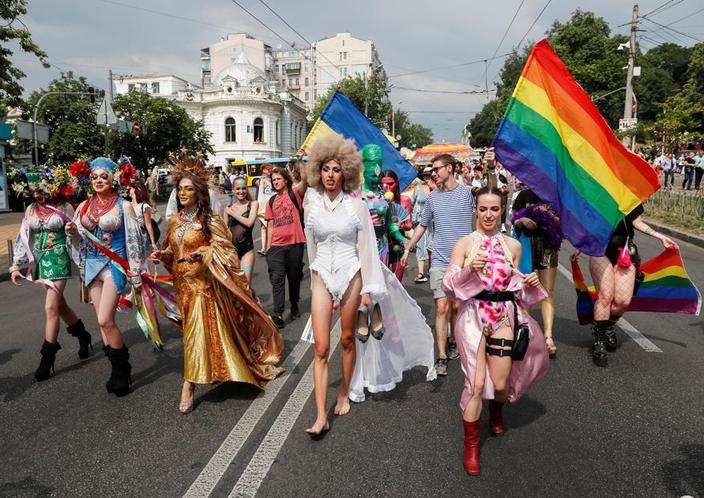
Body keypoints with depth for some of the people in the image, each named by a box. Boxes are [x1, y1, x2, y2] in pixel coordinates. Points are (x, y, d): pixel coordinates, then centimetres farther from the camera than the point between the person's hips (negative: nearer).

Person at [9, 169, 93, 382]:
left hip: (58, 259, -5)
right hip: (39, 260, 5)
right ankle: (83, 336, 36)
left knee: (51, 308, -8)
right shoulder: (31, 209, 6)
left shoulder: (65, 208, -6)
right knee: (59, 305, 14)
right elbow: (23, 238, 8)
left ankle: (47, 359, 0)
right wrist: (16, 266, 3)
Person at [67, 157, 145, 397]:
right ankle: (118, 369, 22)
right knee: (104, 321, 9)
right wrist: (71, 231, -7)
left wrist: (136, 274, -10)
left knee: (105, 320, -12)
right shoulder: (85, 205, 8)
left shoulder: (123, 205, -6)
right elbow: (79, 239, 17)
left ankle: (121, 368, 8)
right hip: (92, 264, 6)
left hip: (114, 264, -5)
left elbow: (133, 240, -8)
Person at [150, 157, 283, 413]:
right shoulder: (174, 221, 9)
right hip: (182, 282, 6)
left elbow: (223, 251, -12)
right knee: (192, 330, 13)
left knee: (197, 331, -7)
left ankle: (188, 386, 0)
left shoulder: (209, 220, -8)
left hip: (203, 282, -6)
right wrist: (162, 255, 1)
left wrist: (202, 253, -27)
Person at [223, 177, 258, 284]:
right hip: (232, 249, 3)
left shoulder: (253, 204, 1)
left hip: (247, 249, -2)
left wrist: (233, 213, -4)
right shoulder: (229, 208, 8)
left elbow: (249, 222, -13)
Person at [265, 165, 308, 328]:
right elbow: (271, 226, 12)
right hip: (276, 246, 3)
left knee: (294, 278, 12)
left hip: (295, 244, -2)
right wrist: (268, 248, 8)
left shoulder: (295, 193, -1)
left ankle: (294, 306, 32)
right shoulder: (271, 201, 11)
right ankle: (278, 315, -6)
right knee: (277, 280, -5)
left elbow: (305, 179, -21)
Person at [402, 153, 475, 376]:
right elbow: (422, 226, 18)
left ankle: (453, 341, 32)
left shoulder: (466, 193, 0)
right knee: (442, 307, -6)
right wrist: (408, 249, 19)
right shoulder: (433, 197, 8)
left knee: (457, 306, 10)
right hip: (440, 260, 1)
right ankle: (442, 356, -2)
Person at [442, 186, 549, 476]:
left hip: (504, 315, 3)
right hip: (473, 314, -3)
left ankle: (496, 411, 44)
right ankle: (471, 444, 13)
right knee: (477, 382, -9)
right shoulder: (464, 243, -2)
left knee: (500, 383, 5)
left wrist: (529, 283, -2)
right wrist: (469, 269, -25)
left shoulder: (513, 245, 8)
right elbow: (448, 286, -8)